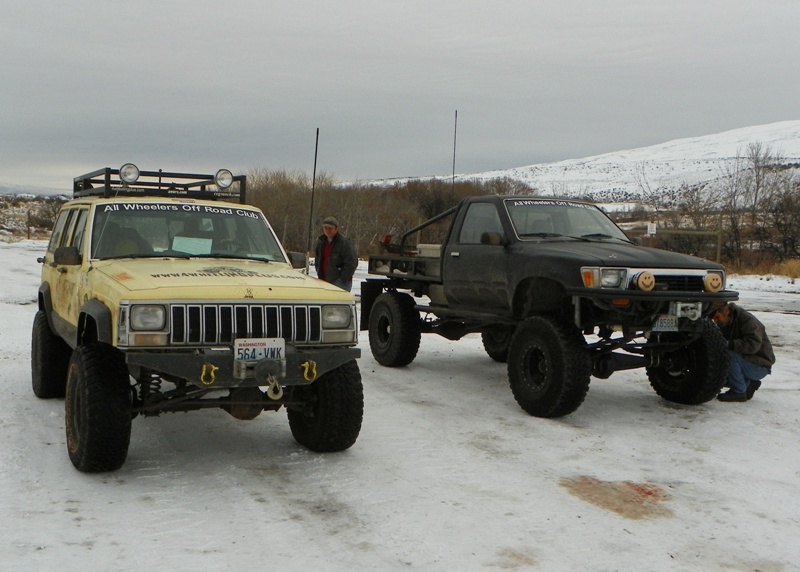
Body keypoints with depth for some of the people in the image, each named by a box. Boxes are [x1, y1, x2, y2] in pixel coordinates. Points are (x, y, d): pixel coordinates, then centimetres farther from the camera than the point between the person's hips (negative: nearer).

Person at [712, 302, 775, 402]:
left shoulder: (748, 320, -20)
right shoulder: (724, 323, 6)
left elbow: (752, 345, -33)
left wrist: (728, 344, -38)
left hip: (760, 366, -8)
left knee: (730, 355, -31)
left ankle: (738, 392, -20)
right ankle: (748, 384, 9)